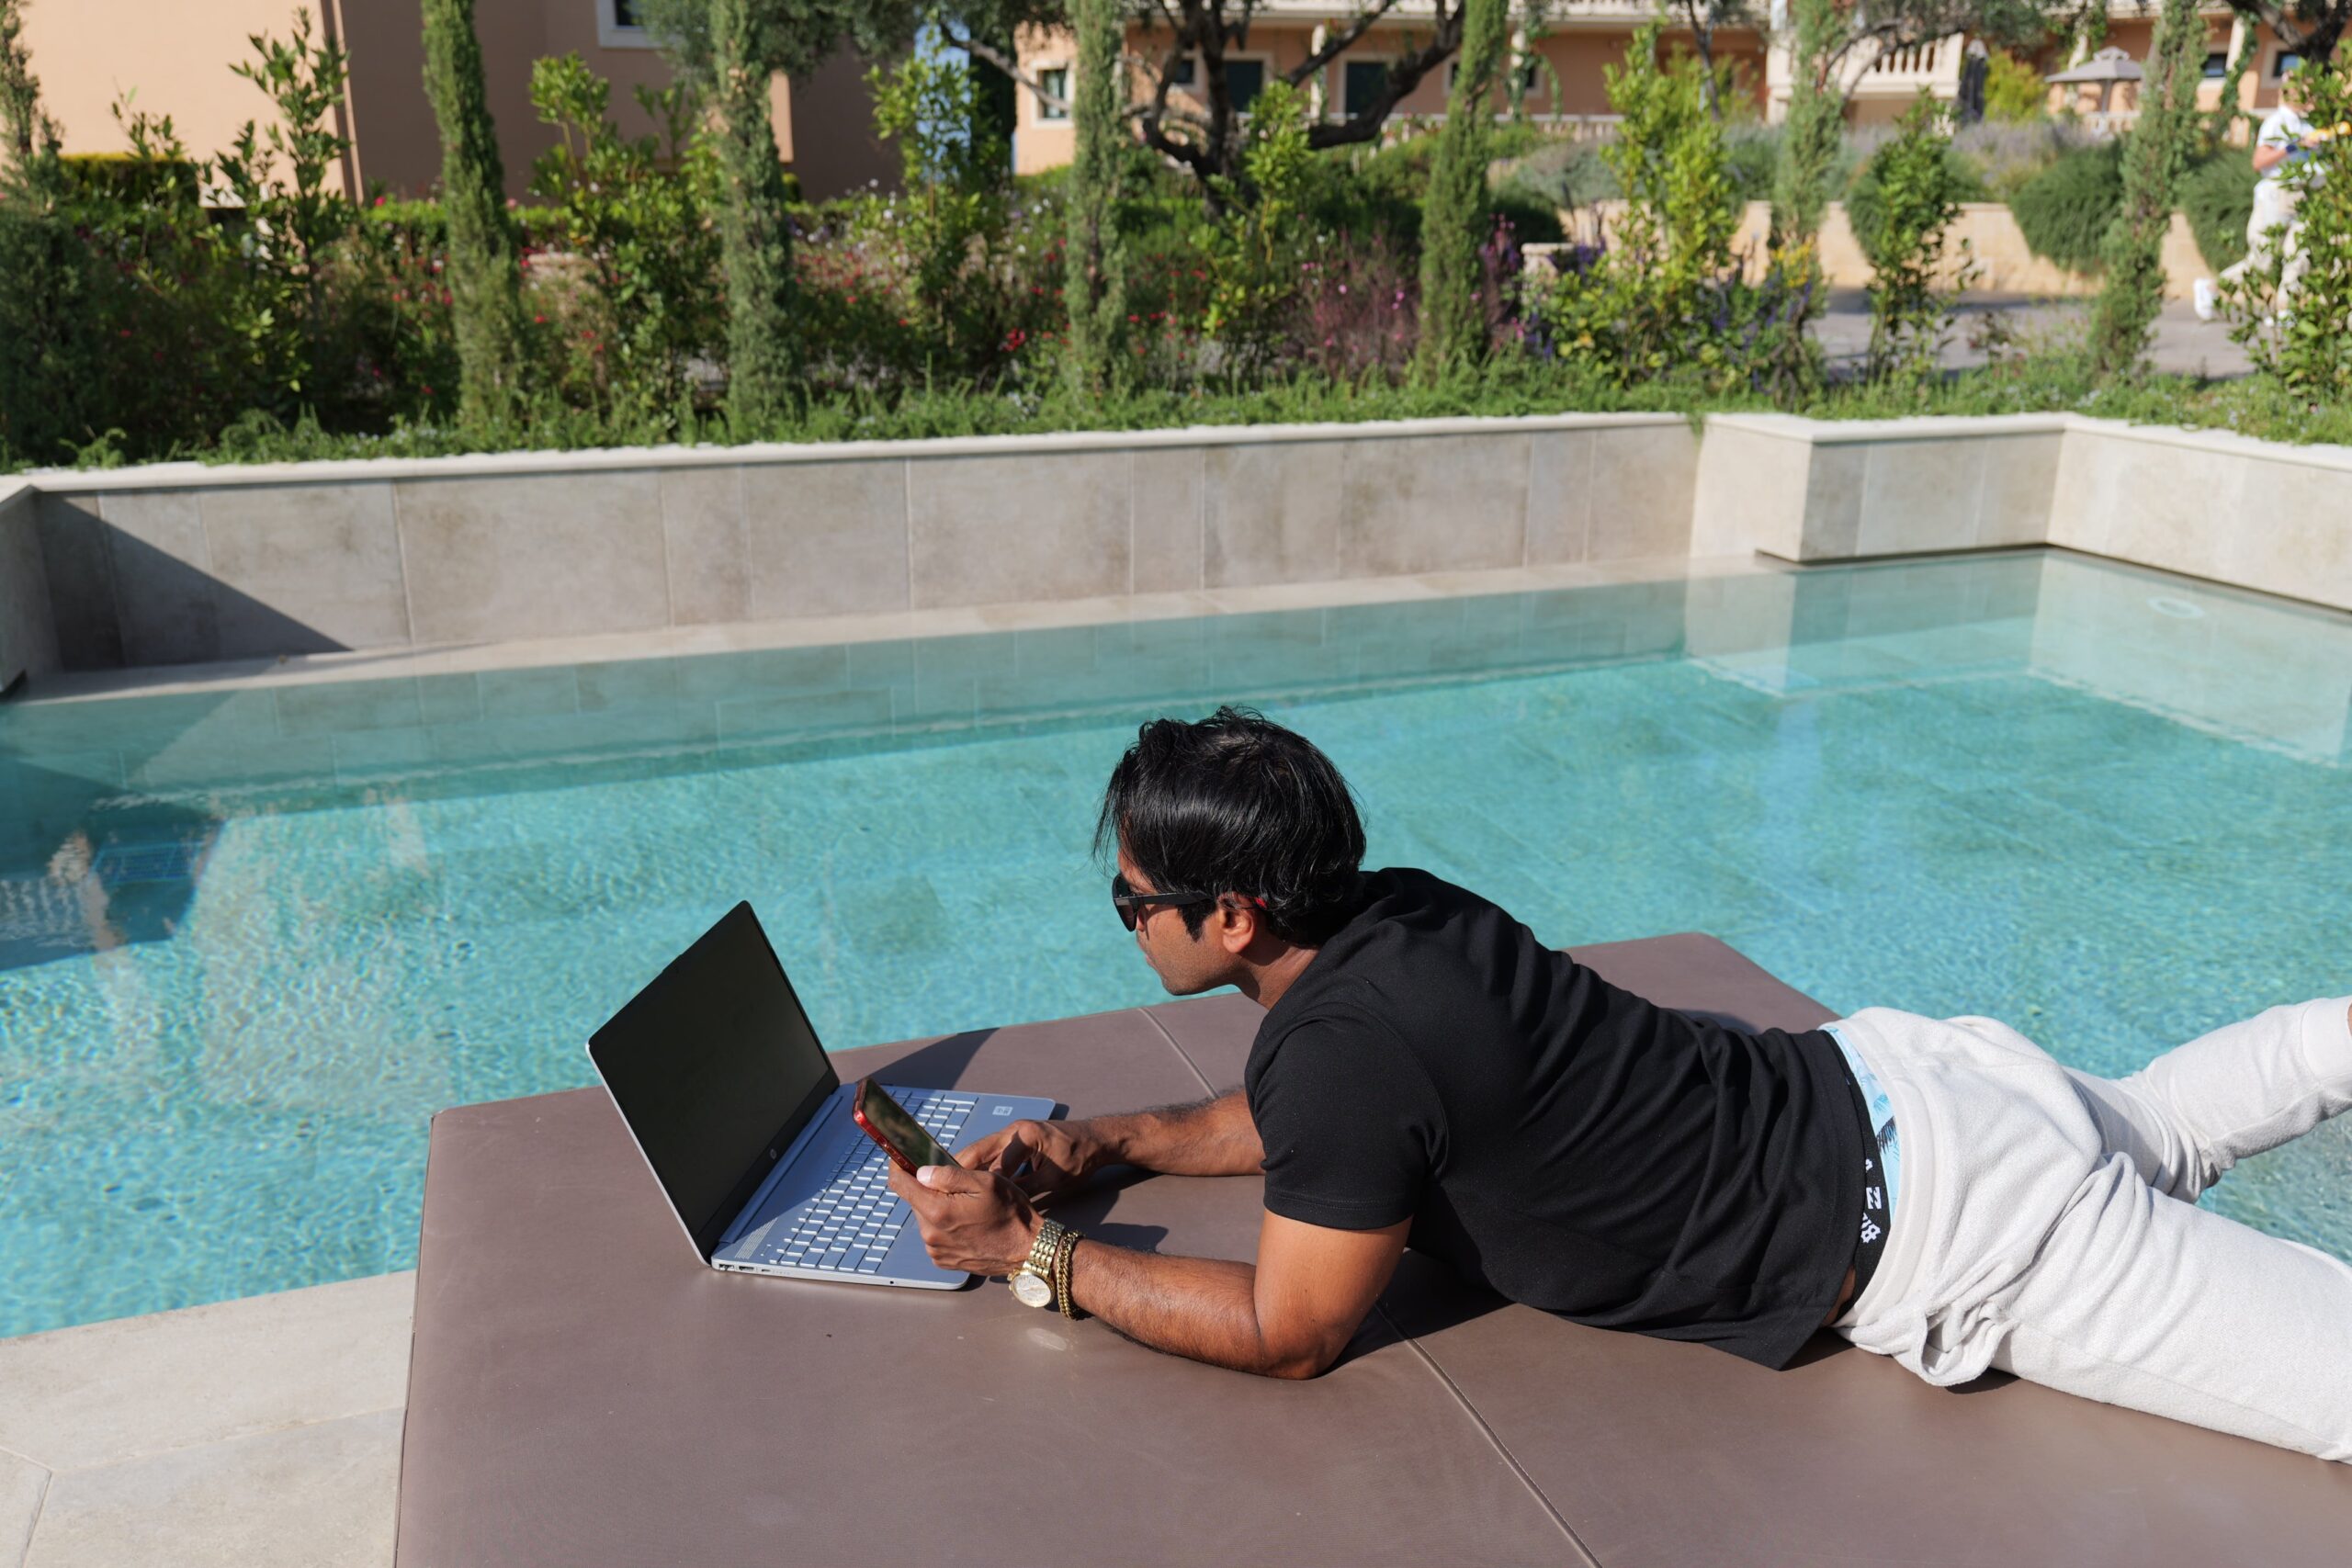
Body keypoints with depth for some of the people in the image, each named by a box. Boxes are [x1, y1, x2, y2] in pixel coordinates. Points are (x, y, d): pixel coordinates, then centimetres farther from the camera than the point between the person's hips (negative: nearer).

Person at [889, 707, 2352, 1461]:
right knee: (2149, 1128, 35)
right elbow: (1279, 1112, 15)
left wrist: (1028, 1250, -16)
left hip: (1930, 1228, -8)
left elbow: (1289, 1333, -20)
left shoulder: (1354, 1038, -30)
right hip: (1881, 1077, 8)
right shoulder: (1384, 914, -4)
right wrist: (1097, 1141, 3)